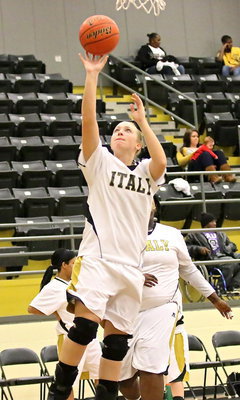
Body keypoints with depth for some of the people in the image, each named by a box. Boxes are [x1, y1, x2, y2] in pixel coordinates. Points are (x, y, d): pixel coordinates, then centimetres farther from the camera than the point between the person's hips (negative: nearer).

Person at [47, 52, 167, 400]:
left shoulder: (145, 173, 15)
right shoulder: (100, 162, 9)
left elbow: (161, 162, -9)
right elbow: (88, 120, -5)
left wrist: (143, 120, -2)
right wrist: (92, 75, -10)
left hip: (131, 266, 4)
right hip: (98, 257, -4)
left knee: (117, 339, 3)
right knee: (86, 324, -19)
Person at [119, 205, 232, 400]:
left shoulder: (172, 235, 10)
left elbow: (189, 270, 20)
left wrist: (215, 299, 23)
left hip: (162, 309, 0)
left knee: (150, 368, -18)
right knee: (123, 376, 3)